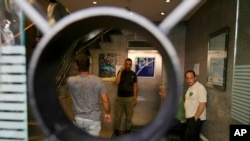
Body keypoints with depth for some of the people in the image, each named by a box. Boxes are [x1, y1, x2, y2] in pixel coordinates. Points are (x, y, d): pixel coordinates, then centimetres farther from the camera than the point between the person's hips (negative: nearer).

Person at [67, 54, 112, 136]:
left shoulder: (70, 81, -11)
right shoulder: (97, 81, -15)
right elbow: (105, 101, -11)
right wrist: (107, 113, 2)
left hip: (78, 118, 3)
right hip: (93, 119, -2)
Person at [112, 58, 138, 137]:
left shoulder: (133, 74, 1)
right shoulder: (120, 72, 0)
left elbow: (135, 87, 4)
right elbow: (117, 82, -16)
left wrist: (135, 98, 1)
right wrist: (121, 71, -17)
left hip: (129, 98, 1)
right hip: (120, 97, 0)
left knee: (129, 116, 10)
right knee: (118, 115, 8)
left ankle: (127, 131, 27)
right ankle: (116, 131, 25)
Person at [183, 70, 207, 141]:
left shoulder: (200, 88, -14)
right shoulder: (190, 88, 14)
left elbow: (202, 104, -20)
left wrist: (195, 117, -18)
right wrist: (189, 117, 12)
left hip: (196, 118, -9)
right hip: (190, 118, 9)